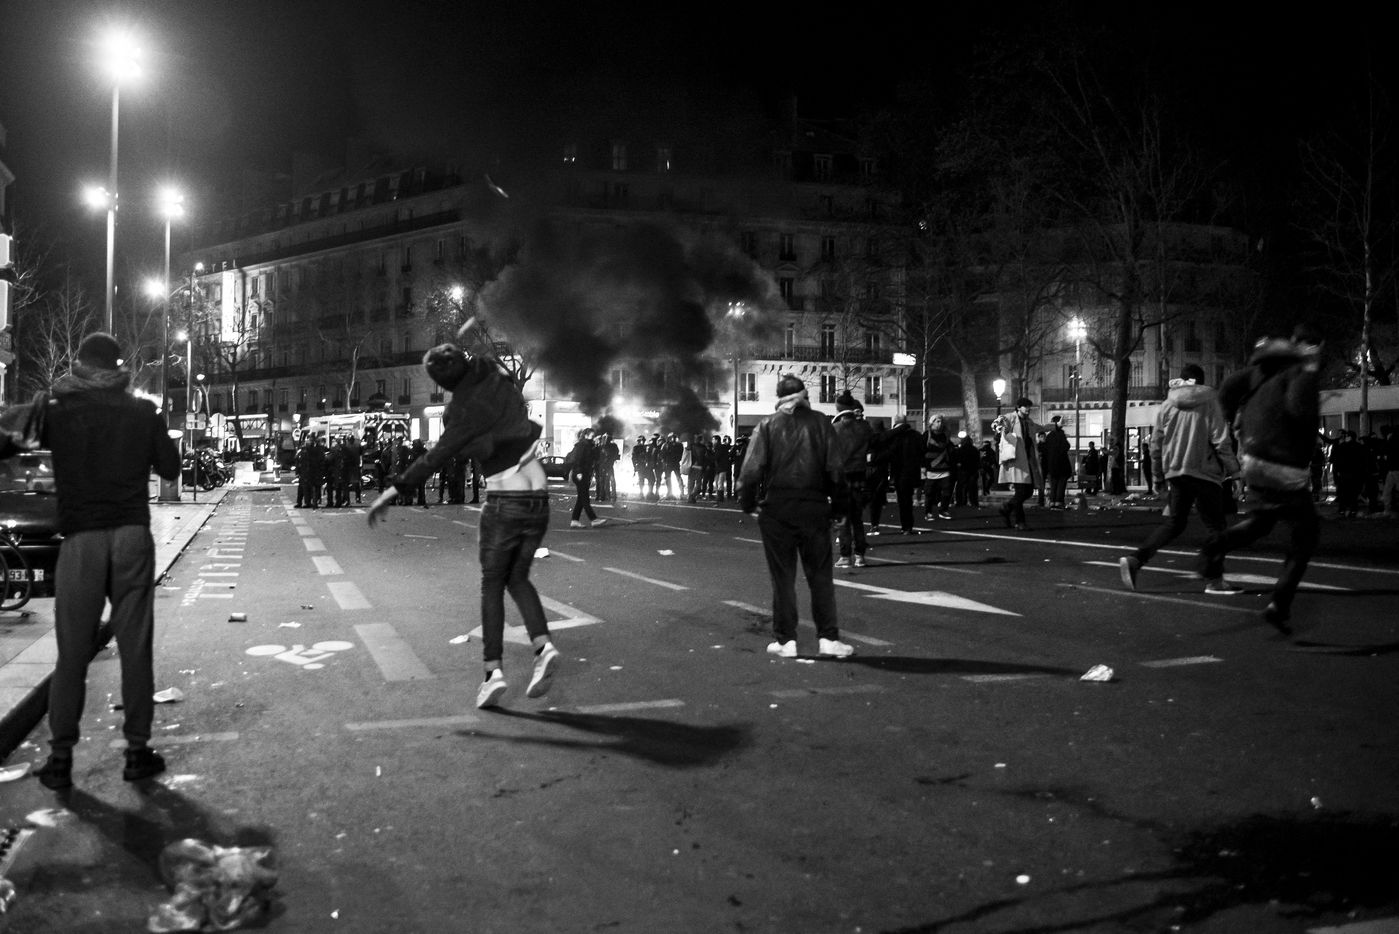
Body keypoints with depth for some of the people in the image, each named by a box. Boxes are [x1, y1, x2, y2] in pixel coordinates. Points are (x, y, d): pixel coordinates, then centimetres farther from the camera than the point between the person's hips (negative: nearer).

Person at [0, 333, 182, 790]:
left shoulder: (56, 410, 1)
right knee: (135, 648, 5)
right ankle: (137, 751, 9)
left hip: (80, 540, 0)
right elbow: (170, 467, 6)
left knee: (72, 653, 6)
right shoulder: (142, 412, 2)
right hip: (132, 536, 0)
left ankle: (60, 759, 8)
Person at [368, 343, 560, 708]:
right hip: (538, 498, 6)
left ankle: (494, 670, -4)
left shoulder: (465, 413, -14)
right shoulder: (496, 377, 1)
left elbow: (433, 460, -15)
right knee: (518, 579, 16)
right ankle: (543, 645, -5)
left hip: (503, 502, -6)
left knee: (492, 586, 5)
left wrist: (393, 492, -12)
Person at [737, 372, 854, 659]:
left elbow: (751, 471, -8)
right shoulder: (820, 423, 1)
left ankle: (785, 640, 8)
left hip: (777, 510, 0)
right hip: (814, 509, 0)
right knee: (820, 576, 8)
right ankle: (828, 638, 5)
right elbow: (836, 470, -4)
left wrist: (747, 503, 4)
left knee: (782, 577, 7)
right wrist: (829, 494, 12)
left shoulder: (767, 426, -1)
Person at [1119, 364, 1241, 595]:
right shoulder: (1209, 403, -5)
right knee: (1216, 526, 6)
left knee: (1173, 523, 11)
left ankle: (1135, 559, -5)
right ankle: (1214, 580, 4)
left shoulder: (1166, 406, 6)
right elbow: (1221, 440, -8)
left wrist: (1158, 468, 22)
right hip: (1205, 472, -5)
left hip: (1175, 472, 5)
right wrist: (1232, 468, 1)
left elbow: (1156, 441, 9)